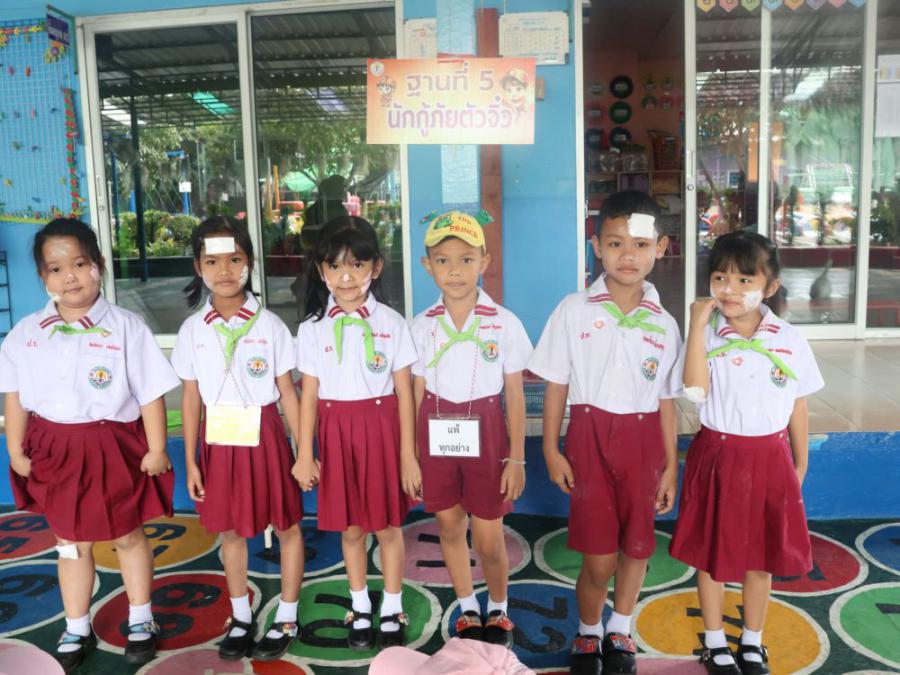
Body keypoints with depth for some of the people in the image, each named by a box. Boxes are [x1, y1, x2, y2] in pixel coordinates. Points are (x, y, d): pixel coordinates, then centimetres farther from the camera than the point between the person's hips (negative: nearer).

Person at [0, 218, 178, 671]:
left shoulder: (125, 327, -13)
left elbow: (151, 394, -11)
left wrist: (156, 449, -10)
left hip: (114, 447, -3)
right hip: (54, 450, 3)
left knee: (127, 536, 14)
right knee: (70, 543, 17)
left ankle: (141, 622, 33)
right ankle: (77, 631, 35)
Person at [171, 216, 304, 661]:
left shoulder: (269, 324, -7)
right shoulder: (192, 330, -1)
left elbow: (287, 392, -4)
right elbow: (191, 398, 3)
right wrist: (190, 461, 2)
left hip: (264, 436, -2)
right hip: (219, 440, 2)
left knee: (286, 525, 8)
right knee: (228, 529, 15)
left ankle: (286, 619, 26)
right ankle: (241, 617, 35)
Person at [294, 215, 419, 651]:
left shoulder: (391, 323, -5)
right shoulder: (312, 328, 0)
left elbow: (404, 393, -4)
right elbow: (308, 395, 1)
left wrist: (408, 455, -5)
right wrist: (304, 453, -2)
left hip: (381, 429, -1)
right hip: (337, 434, 2)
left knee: (388, 526, 9)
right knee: (349, 528, 13)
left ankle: (392, 609, 29)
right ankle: (360, 607, 33)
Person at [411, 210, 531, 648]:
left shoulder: (505, 323, -7)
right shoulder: (422, 325, 0)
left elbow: (514, 394, -3)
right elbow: (418, 393, 5)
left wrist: (516, 457, -4)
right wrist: (413, 454, 4)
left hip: (483, 432, -2)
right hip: (437, 433, 3)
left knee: (489, 539, 5)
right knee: (449, 527, 15)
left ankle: (498, 611, 34)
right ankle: (468, 611, 37)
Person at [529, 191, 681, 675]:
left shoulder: (663, 325, 2)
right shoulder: (574, 311, -5)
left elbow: (666, 400, 6)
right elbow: (555, 386, -1)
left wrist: (670, 466, 7)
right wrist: (551, 450, -3)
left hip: (643, 439, 3)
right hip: (590, 436, -2)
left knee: (637, 546, 12)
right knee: (599, 558, 0)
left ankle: (619, 632, 38)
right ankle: (587, 635, 28)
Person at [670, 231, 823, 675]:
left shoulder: (790, 341, -3)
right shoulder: (707, 335, -9)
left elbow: (798, 407, 6)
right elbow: (695, 388, -25)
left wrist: (800, 465, 11)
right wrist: (698, 324, -25)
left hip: (770, 459, 2)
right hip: (717, 457, -1)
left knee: (761, 556, 15)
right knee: (711, 554, 11)